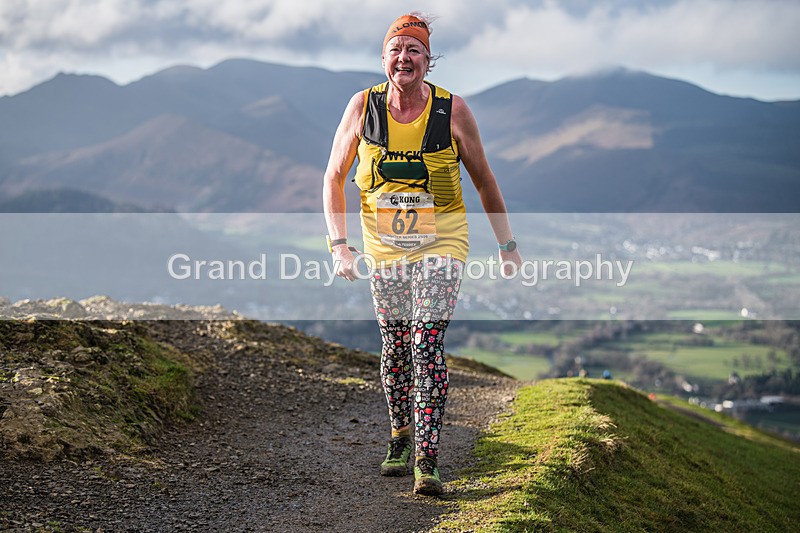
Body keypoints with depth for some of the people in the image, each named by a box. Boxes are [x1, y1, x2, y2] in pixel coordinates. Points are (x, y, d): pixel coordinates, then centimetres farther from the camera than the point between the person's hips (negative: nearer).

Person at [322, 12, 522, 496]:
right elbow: (334, 179, 3)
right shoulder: (363, 107, -7)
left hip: (441, 242, -2)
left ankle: (426, 461, -13)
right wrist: (339, 245, -7)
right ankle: (400, 438, 32)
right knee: (396, 347, 8)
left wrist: (508, 244, 6)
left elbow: (484, 179, 2)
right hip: (384, 243, 2)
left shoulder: (452, 110, -11)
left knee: (428, 346, -13)